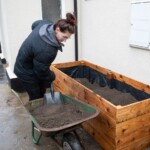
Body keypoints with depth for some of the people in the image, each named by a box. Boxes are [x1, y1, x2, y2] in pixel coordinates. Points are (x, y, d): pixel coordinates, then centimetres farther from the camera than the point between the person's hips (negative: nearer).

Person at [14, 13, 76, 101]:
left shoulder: (47, 24, -15)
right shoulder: (46, 50, -41)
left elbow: (34, 25, 10)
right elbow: (41, 71, -27)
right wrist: (52, 77, -8)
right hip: (27, 73, -9)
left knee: (41, 94, 18)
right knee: (36, 98, 2)